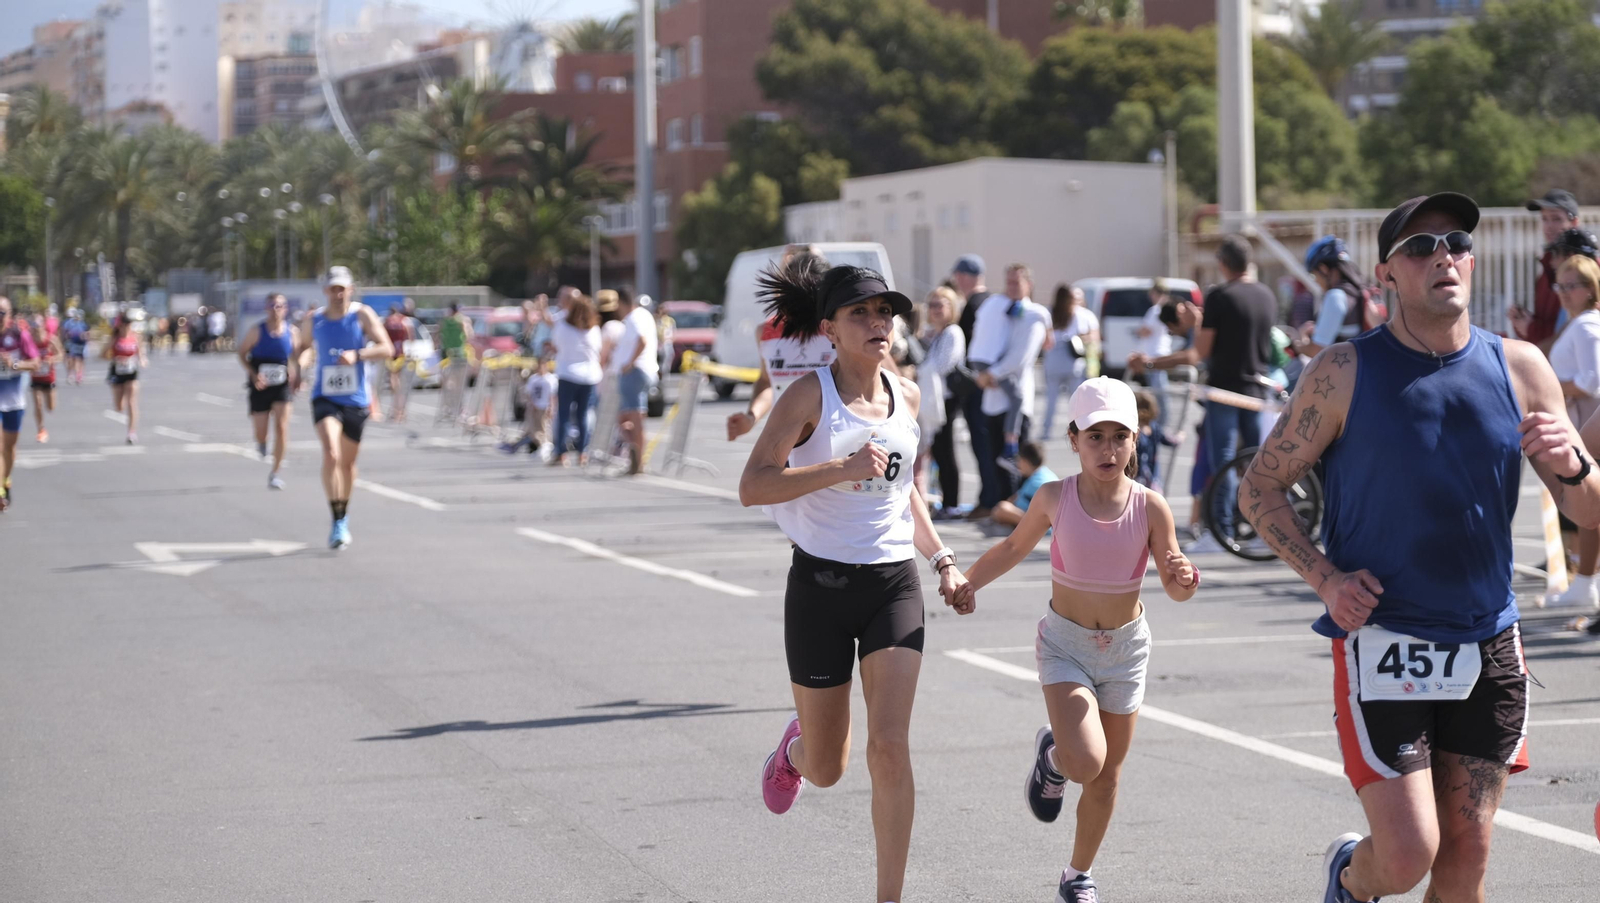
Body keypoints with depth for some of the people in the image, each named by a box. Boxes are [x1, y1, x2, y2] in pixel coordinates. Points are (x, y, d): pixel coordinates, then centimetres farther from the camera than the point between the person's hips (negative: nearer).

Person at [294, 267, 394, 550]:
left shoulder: (362, 315, -5)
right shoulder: (313, 320, 1)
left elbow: (387, 349, -11)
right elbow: (302, 347, 19)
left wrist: (357, 355, -26)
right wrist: (302, 362, -4)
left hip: (356, 400, 1)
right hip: (325, 398, -1)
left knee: (348, 462, 14)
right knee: (331, 454, -22)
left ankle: (344, 514, 38)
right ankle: (338, 521, -21)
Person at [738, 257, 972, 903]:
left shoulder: (906, 397, 6)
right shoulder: (810, 395, -10)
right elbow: (753, 486, -19)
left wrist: (942, 561, 16)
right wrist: (841, 468, -28)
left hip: (895, 583, 3)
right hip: (821, 584, -3)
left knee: (889, 748, -12)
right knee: (827, 769, 9)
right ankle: (796, 748, 48)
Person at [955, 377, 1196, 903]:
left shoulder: (1150, 507, -12)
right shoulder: (1054, 499, -12)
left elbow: (1174, 589, -9)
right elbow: (1014, 548, 7)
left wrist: (1184, 579, -31)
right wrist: (966, 583, 5)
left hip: (1126, 647, 2)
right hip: (1065, 643, -2)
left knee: (1106, 777, 11)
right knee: (1085, 760, -22)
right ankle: (1051, 754, 14)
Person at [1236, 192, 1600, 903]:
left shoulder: (1520, 369, 4)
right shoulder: (1346, 373, -4)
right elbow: (1259, 489, 2)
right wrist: (1324, 577, -12)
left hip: (1489, 650, 3)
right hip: (1383, 646, -3)